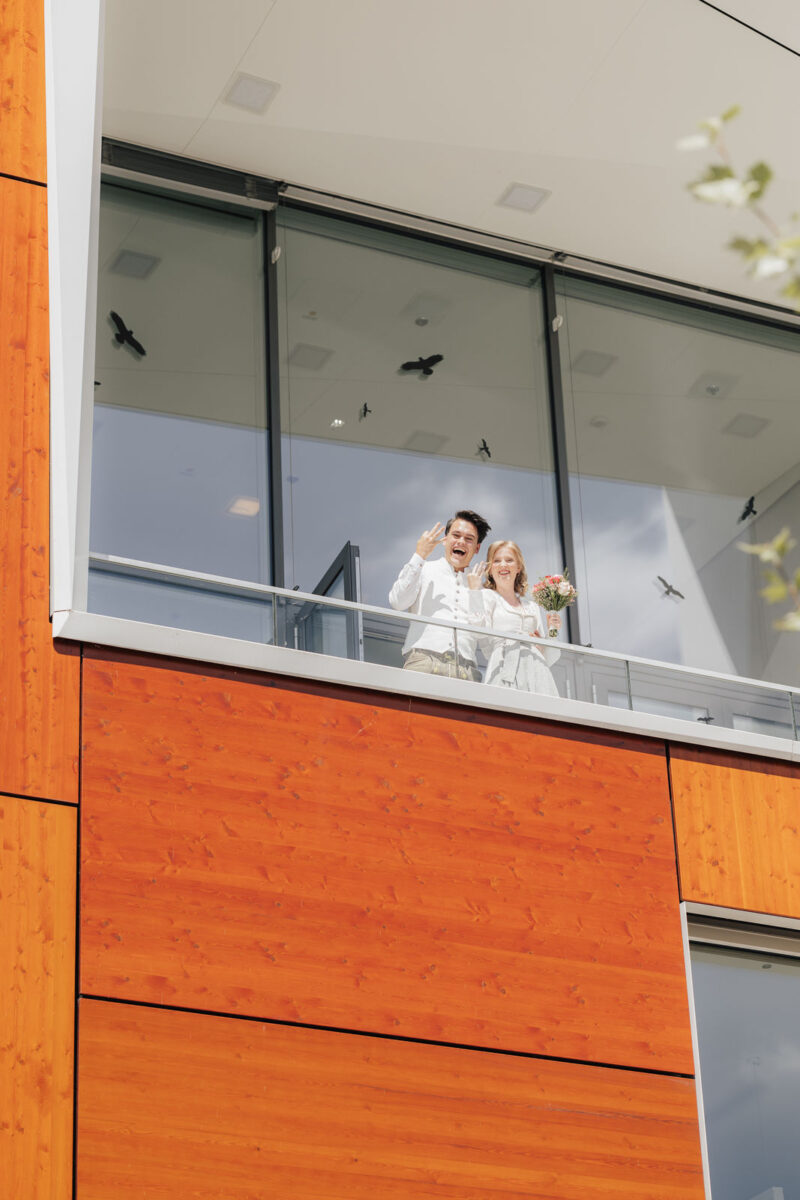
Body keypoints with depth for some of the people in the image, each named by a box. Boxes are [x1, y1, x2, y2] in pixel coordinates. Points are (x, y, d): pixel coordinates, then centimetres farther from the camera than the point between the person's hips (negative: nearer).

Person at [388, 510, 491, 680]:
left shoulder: (477, 584, 24)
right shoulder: (424, 571, 18)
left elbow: (479, 632, 12)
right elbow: (398, 602, 0)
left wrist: (474, 590, 6)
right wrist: (419, 556, 2)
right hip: (424, 660, -2)